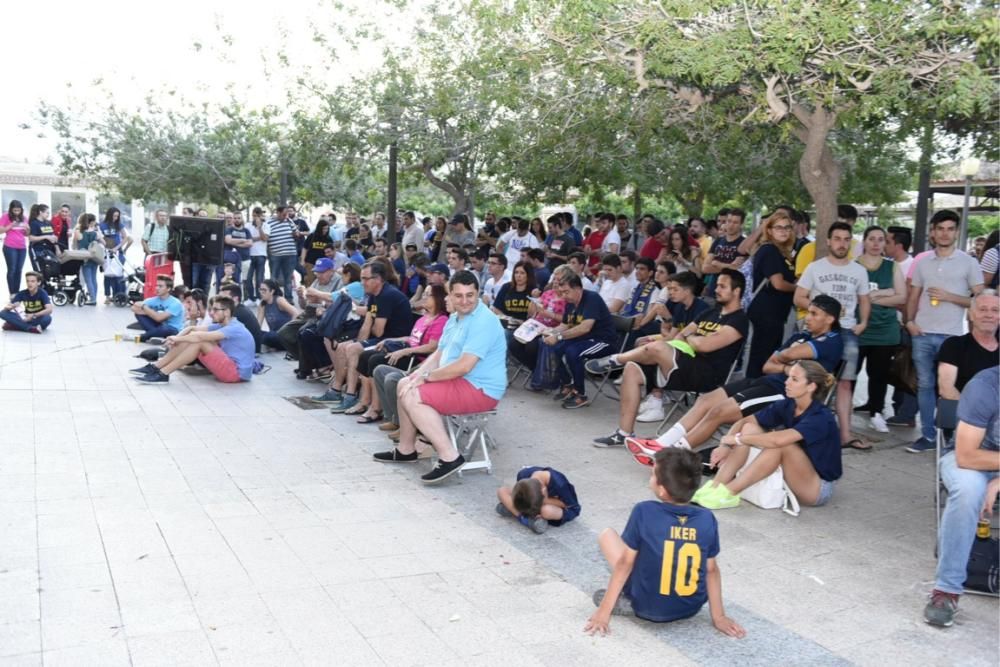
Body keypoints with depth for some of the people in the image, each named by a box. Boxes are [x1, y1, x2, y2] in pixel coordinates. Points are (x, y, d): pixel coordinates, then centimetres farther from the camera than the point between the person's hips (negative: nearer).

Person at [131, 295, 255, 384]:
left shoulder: (234, 328, -18)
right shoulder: (221, 326, 13)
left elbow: (200, 336, -27)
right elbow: (192, 329, 8)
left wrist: (178, 339, -14)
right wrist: (176, 338, -11)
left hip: (237, 372, -9)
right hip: (228, 367, 9)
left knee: (199, 341, -21)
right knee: (193, 338, 0)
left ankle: (162, 374, -18)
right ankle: (155, 367, -3)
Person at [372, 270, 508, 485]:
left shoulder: (483, 322, -20)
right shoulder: (454, 319, 13)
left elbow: (464, 366, -26)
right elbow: (439, 354, 17)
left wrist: (426, 376, -16)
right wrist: (419, 373, -2)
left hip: (480, 390, -10)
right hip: (458, 382, 10)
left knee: (411, 397, -20)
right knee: (405, 385, 14)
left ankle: (449, 457, -20)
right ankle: (406, 449, 20)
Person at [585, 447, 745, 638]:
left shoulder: (644, 511, -18)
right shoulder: (707, 519, -10)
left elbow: (625, 563, -13)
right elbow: (711, 570, -2)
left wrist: (604, 611, -5)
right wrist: (718, 617, 9)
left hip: (648, 608, -4)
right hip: (691, 608, 4)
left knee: (607, 535, 11)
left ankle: (630, 602, 1)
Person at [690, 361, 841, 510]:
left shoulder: (821, 417, -25)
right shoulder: (787, 406, -4)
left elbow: (777, 440, -39)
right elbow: (744, 421, 0)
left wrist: (738, 439, -26)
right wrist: (725, 445, -19)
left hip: (819, 488, -7)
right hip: (792, 479, 7)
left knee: (779, 444, -33)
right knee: (749, 428, -10)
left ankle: (728, 493, -29)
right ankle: (715, 487, -21)